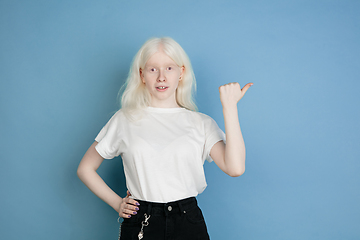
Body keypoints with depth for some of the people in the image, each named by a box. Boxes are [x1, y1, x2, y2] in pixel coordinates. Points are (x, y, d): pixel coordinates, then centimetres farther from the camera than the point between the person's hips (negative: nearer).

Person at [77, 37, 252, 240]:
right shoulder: (124, 120, 4)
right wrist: (116, 203, 4)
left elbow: (235, 168, -13)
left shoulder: (201, 123, 3)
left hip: (188, 223, 0)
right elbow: (86, 169, 13)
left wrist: (229, 106, -10)